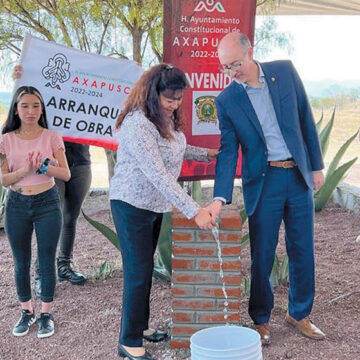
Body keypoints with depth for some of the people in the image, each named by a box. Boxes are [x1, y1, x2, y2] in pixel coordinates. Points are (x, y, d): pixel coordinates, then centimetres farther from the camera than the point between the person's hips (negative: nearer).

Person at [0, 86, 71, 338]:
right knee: (21, 263, 12)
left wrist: (44, 167, -21)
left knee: (47, 262, 5)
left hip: (47, 203, -1)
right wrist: (25, 170, -21)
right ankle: (27, 312, 29)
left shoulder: (52, 137, -3)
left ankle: (46, 314, 20)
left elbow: (66, 174, -4)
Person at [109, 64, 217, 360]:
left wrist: (206, 153, 15)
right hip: (132, 205, -9)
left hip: (155, 203, 9)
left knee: (145, 268, 17)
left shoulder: (166, 118, 3)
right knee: (139, 272, -3)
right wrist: (194, 211, -33)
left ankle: (141, 325, 32)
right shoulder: (137, 124, -26)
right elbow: (157, 174, -31)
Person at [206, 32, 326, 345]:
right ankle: (261, 319, 25)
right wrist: (220, 197, -16)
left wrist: (316, 165, 4)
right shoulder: (227, 100, -4)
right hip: (263, 181, -2)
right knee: (262, 255, 5)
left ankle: (300, 313, 30)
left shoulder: (285, 71, -1)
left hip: (298, 175, 2)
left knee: (303, 251, 11)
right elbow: (228, 151, -5)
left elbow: (306, 119, 5)